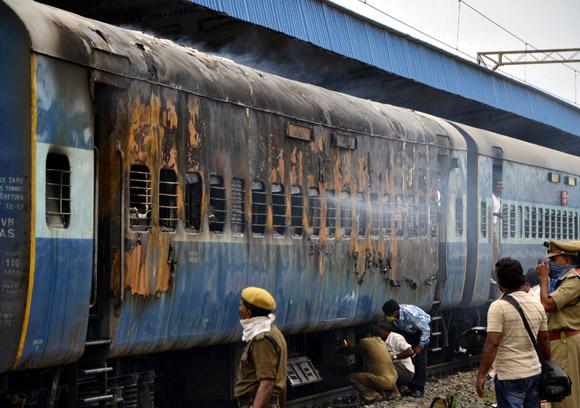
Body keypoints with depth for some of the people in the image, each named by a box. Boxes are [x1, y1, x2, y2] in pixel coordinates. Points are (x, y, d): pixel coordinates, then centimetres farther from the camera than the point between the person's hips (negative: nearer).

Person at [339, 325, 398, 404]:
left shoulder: (364, 342, -2)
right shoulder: (382, 343, 19)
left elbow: (353, 351, 16)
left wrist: (345, 347, 36)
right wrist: (349, 346, 44)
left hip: (383, 382, -8)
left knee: (352, 377, 1)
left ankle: (373, 396, -7)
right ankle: (381, 394, 15)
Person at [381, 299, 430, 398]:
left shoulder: (411, 315, -42)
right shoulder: (389, 316, -25)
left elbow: (426, 330, -29)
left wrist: (420, 346, -26)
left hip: (422, 328, -6)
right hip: (407, 331, 6)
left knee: (420, 358, -12)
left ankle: (419, 388, -10)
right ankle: (409, 385, 9)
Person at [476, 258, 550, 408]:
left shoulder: (499, 306, -14)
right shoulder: (537, 305, 6)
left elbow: (492, 344, -19)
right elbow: (544, 339, 13)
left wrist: (481, 375, -14)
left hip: (509, 377, -6)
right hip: (534, 372, 6)